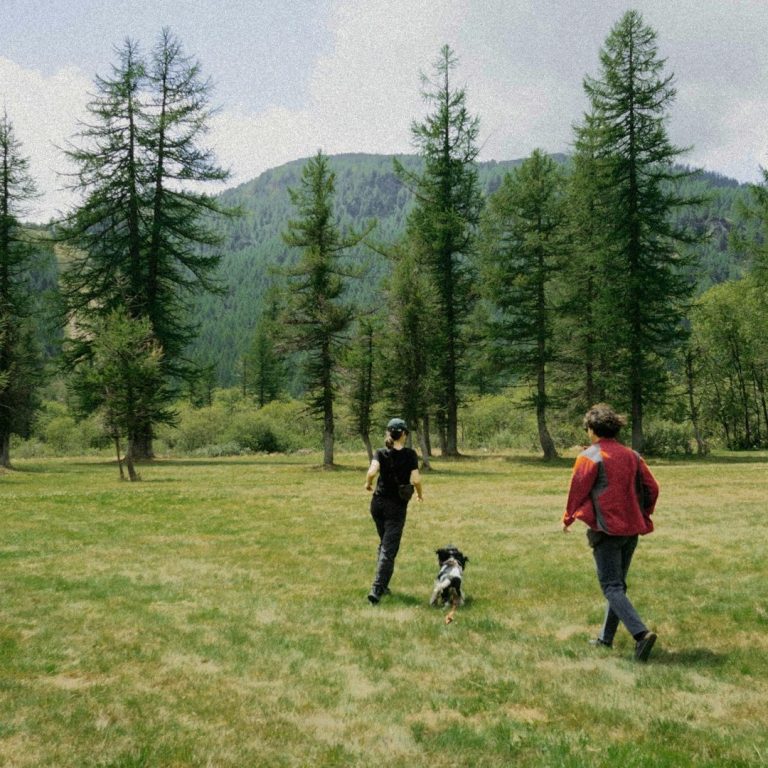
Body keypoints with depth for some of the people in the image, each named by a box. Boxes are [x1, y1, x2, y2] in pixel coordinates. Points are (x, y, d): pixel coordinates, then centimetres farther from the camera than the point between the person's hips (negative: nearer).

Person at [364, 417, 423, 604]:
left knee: (384, 544, 22)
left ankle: (382, 585, 26)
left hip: (378, 503, 4)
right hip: (397, 506, -4)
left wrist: (368, 483, 0)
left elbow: (372, 471, -20)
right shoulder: (410, 454, -7)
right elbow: (416, 479, -15)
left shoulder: (381, 453, -3)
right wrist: (419, 494, 4)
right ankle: (376, 590, -15)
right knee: (389, 549, -3)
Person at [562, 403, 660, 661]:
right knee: (618, 583, 17)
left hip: (606, 529, -7)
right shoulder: (631, 456, 8)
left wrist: (568, 518, 10)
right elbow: (652, 488, 8)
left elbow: (577, 491, -6)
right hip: (631, 529, 7)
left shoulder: (589, 457, -10)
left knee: (612, 587, -4)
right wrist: (643, 515, 21)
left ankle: (641, 633, -21)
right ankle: (606, 637, 25)